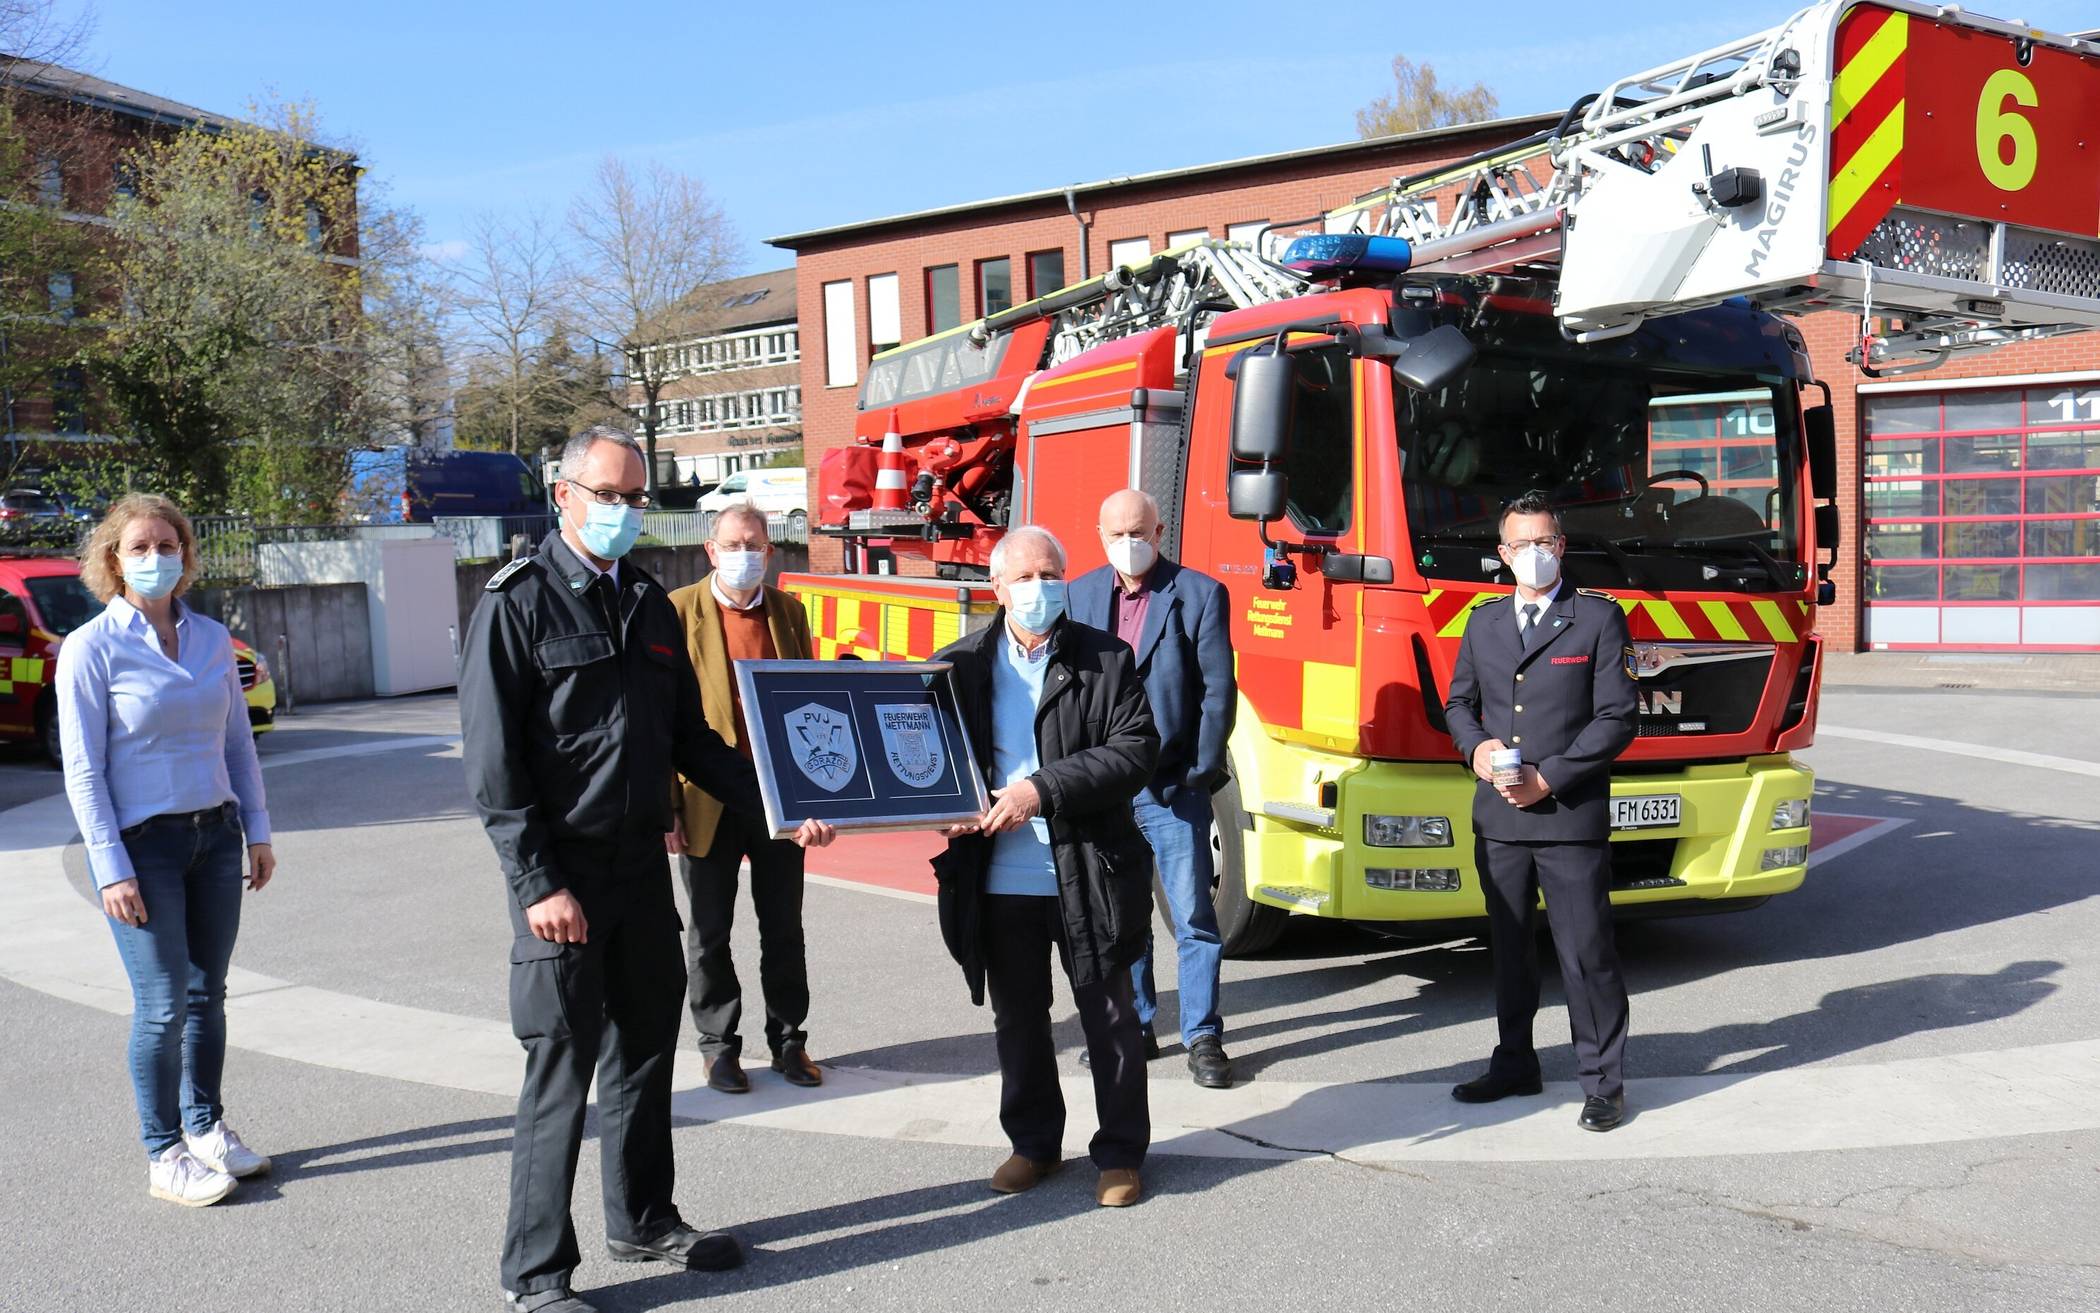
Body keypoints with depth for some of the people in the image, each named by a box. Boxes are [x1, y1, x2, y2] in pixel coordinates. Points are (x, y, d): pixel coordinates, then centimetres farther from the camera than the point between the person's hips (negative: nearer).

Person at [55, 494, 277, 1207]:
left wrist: (257, 830, 10)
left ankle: (205, 1126, 26)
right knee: (164, 1002, -2)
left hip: (215, 835, 5)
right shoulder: (90, 649, -7)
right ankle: (163, 1156, 10)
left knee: (208, 992, 11)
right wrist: (111, 870, -12)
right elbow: (83, 771, -8)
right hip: (142, 842, -4)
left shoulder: (211, 637, 6)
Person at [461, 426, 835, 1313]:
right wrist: (537, 884, -18)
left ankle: (643, 1222, 34)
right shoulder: (517, 605, -9)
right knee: (560, 1068, 0)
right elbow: (492, 764, -13)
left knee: (645, 1049, 16)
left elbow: (689, 739, 15)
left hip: (642, 866, 7)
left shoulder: (649, 605, 12)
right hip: (563, 879, -7)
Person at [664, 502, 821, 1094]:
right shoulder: (679, 611, -5)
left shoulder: (789, 612, 7)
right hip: (709, 799, -3)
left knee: (783, 927, 11)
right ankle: (718, 1046, 23)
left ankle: (788, 1040, 25)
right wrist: (665, 805, -12)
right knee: (709, 933, 9)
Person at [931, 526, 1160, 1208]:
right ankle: (1033, 1143, 33)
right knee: (1017, 1019, 15)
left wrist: (1044, 789, -20)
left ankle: (1121, 1152, 24)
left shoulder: (1106, 660, -4)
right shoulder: (958, 666, 3)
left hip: (1087, 876, -2)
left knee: (1109, 1016, 8)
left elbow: (1136, 749, -13)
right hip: (999, 882, 3)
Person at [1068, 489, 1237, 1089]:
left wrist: (1199, 772, -10)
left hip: (1171, 789, -3)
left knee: (1193, 915, 1)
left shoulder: (1199, 594, -2)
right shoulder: (1079, 596, 8)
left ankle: (1202, 1036, 12)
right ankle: (1132, 1028, 25)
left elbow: (1218, 691, -4)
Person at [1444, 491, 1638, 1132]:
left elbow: (1617, 717, -6)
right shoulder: (1483, 622, 13)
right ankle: (1514, 1064, 27)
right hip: (1497, 819, 5)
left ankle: (1603, 1082, 11)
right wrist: (1476, 746, -3)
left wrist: (1549, 778, -13)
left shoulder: (1599, 618, -1)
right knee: (1508, 947, 14)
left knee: (1586, 953, -1)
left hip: (1571, 817, -4)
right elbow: (1458, 702, 20)